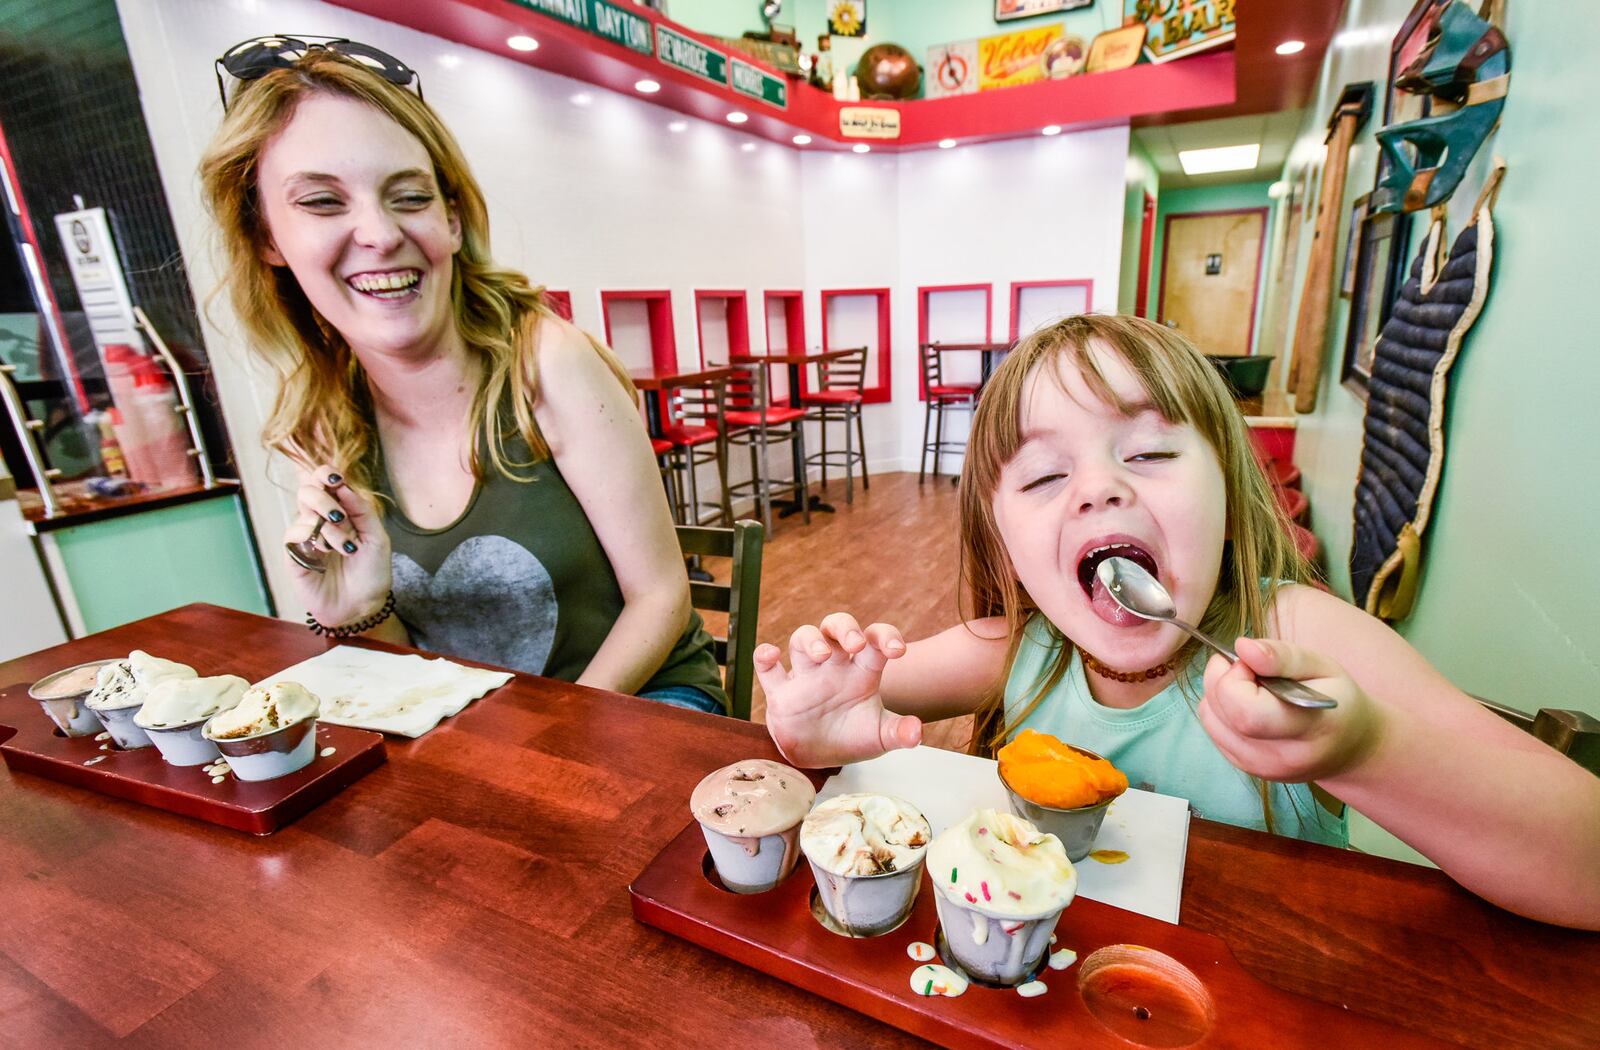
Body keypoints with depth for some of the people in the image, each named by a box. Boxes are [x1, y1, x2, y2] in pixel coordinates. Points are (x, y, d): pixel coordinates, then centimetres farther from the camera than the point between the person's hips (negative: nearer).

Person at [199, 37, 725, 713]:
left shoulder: (545, 364, -18)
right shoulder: (323, 422, -3)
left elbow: (661, 596, -13)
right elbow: (425, 673, 4)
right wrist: (357, 616, -16)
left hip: (642, 699, -2)